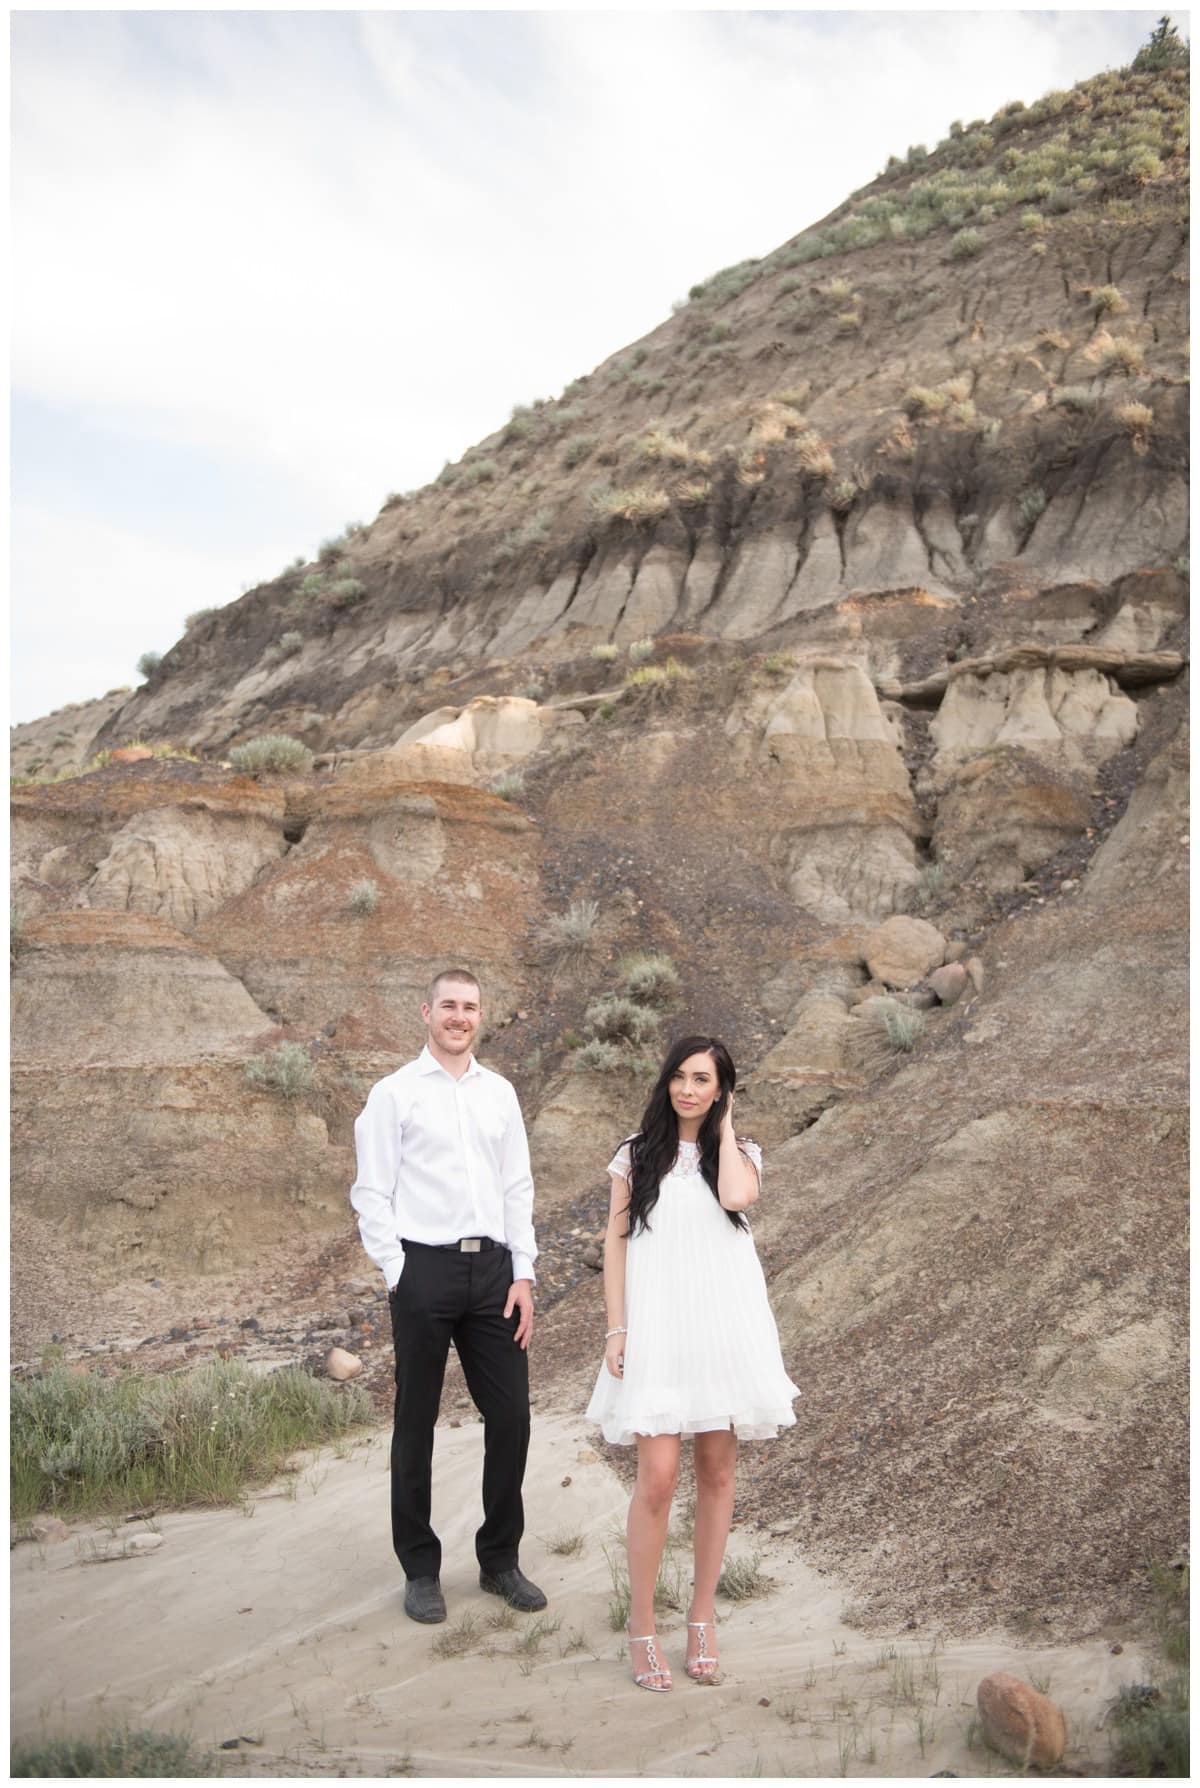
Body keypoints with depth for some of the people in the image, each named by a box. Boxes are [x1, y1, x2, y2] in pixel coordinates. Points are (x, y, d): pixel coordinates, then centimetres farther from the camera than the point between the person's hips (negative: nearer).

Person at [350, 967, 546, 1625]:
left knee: (510, 1415, 6)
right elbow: (371, 1193, -2)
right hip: (424, 1267, -4)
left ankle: (500, 1559, 25)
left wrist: (524, 1274, 5)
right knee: (416, 1423, 7)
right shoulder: (394, 1094, -1)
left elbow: (518, 1187, 12)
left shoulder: (499, 1093, 11)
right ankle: (420, 1569, 23)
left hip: (493, 1267, 4)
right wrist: (397, 1274, -9)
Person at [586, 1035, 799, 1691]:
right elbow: (615, 1242, 6)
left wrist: (724, 1127, -3)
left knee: (716, 1471, 8)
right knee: (657, 1478, -8)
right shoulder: (636, 1155, 7)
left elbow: (737, 1197, -17)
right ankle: (642, 1629, 7)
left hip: (723, 1325, 1)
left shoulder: (740, 1152, 8)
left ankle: (702, 1619, 23)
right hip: (656, 1329, -1)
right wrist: (616, 1329, -1)